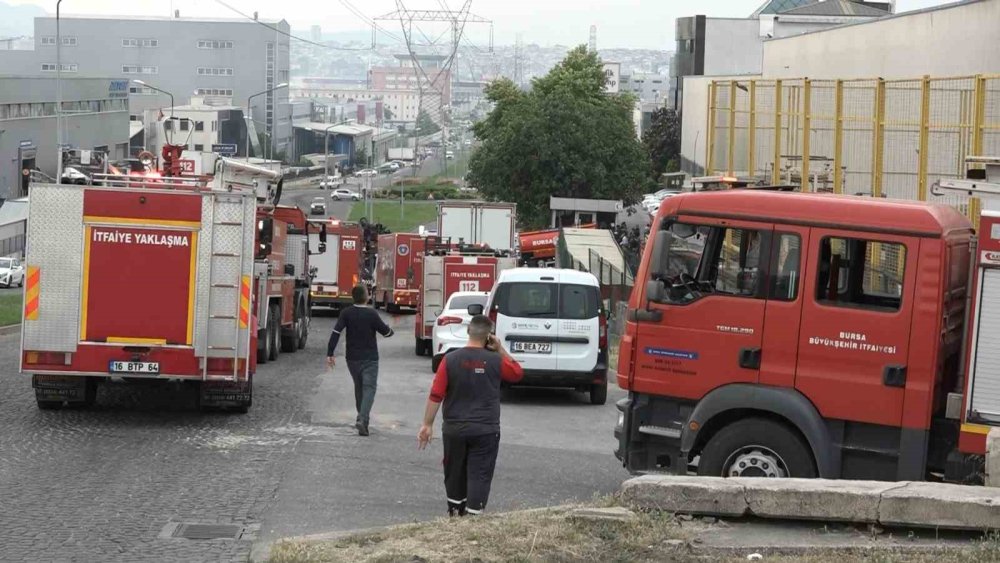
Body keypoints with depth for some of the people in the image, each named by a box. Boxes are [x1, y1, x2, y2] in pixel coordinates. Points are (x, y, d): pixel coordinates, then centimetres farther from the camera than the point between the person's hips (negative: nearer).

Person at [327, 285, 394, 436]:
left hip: (352, 358, 4)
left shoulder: (346, 313, -4)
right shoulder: (372, 314, -13)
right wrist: (389, 329, 19)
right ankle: (362, 419, -25)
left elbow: (336, 333, -11)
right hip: (370, 359, -4)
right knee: (369, 388, -6)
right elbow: (386, 332, -6)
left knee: (359, 387, 21)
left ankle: (362, 417, 30)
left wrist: (330, 354, -10)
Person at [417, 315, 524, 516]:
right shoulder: (496, 361, -7)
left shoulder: (450, 360, -6)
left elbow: (436, 396, -7)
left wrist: (427, 424, 0)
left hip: (454, 429, 2)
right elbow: (517, 373, 14)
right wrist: (500, 350, 7)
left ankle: (455, 513, 31)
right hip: (485, 431, -2)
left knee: (454, 474, 17)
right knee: (479, 476, 0)